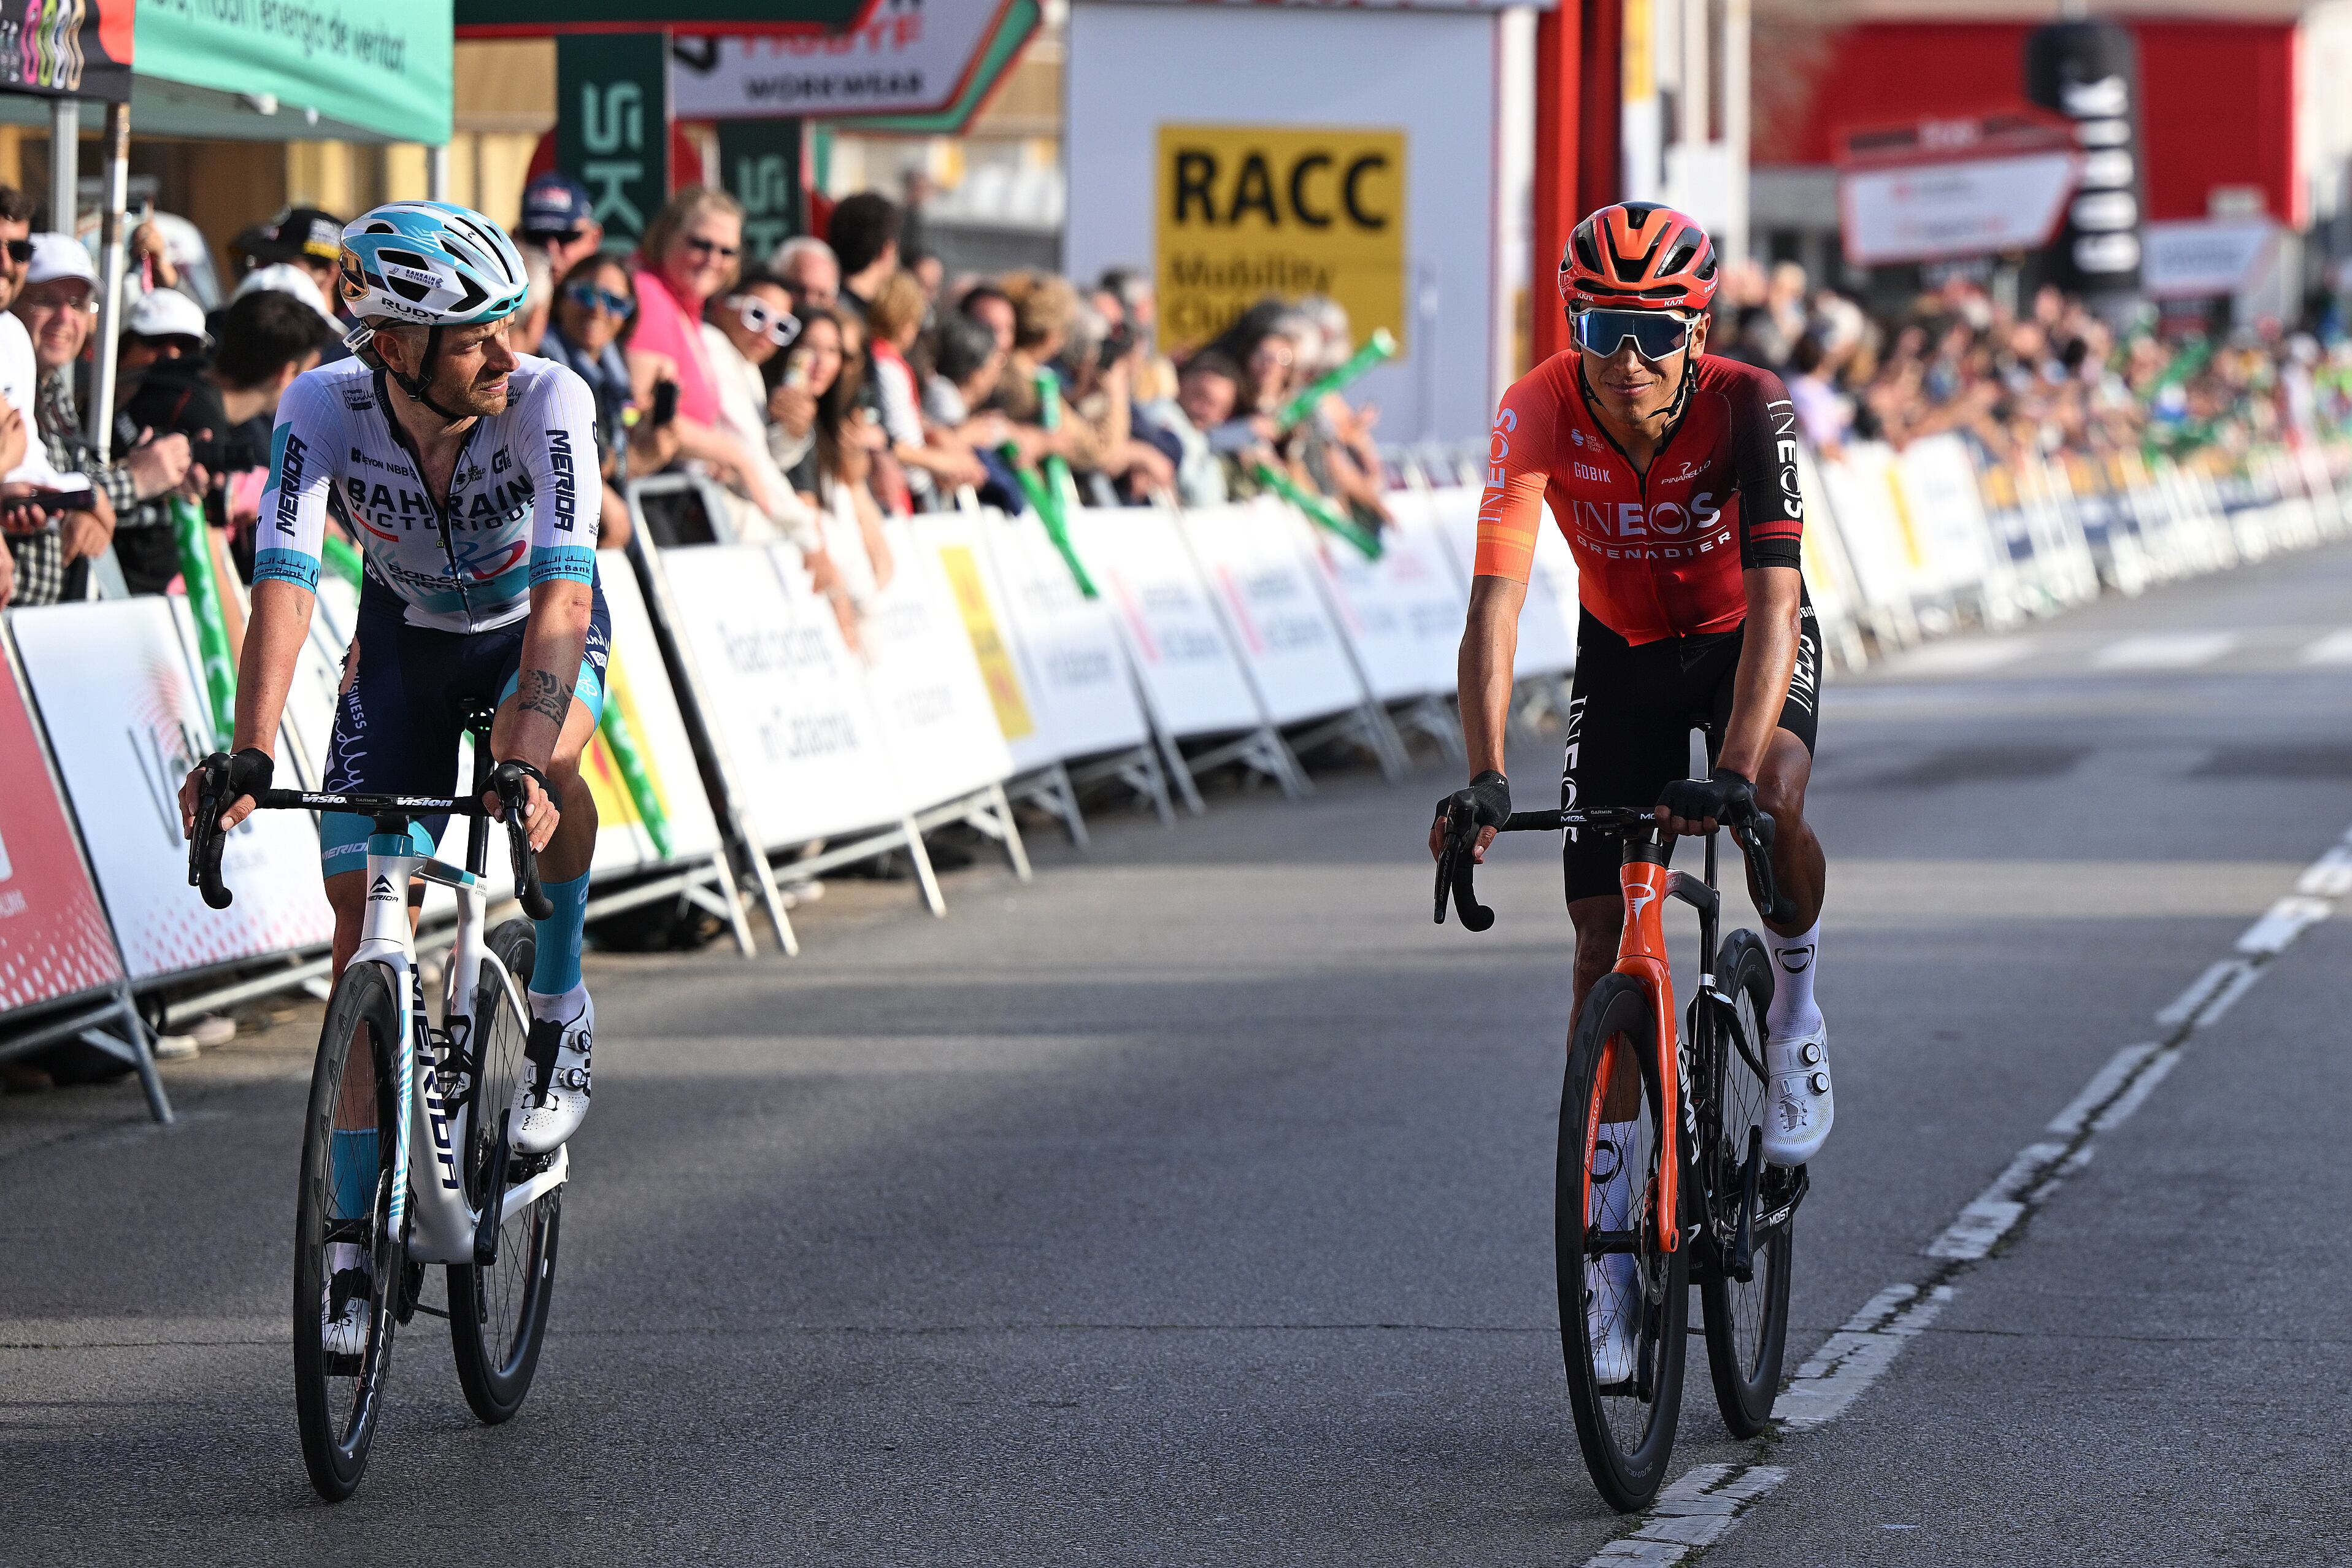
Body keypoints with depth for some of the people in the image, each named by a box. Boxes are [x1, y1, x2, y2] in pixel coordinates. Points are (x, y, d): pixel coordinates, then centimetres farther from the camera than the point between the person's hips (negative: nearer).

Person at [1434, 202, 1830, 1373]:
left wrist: (1734, 772, -52)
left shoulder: (1747, 407, -31)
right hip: (1623, 655, 2)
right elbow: (1497, 599, -36)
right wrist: (1483, 781, -48)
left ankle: (1794, 1007, -2)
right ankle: (1609, 1234, 6)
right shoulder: (1539, 414, -28)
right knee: (1604, 934, -5)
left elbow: (1773, 602, -39)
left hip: (1746, 643, -2)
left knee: (1773, 806, -34)